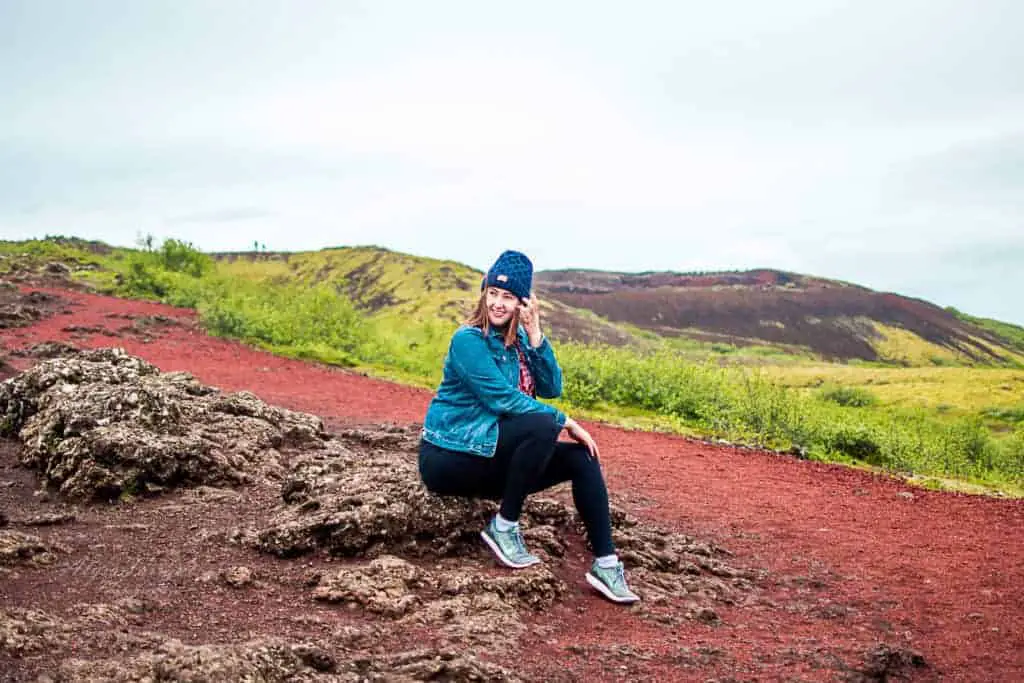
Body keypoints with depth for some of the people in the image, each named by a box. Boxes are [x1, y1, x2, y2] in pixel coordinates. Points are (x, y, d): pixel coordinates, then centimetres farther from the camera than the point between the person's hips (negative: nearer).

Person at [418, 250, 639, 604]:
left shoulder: (519, 337, 8)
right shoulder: (468, 340, -14)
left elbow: (551, 389, -1)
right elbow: (503, 399, -21)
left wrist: (535, 336, -13)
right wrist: (566, 422, -17)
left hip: (491, 456, 8)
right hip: (448, 458, -7)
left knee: (581, 458, -8)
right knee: (542, 426, -29)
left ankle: (605, 562, -9)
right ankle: (503, 526, -17)